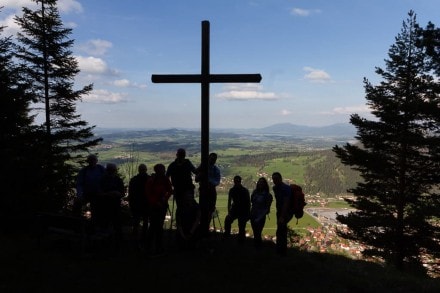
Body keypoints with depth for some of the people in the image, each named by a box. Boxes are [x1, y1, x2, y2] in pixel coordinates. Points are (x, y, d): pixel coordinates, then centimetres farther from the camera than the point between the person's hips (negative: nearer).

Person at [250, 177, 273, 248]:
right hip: (253, 215, 4)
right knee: (255, 233, 10)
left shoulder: (267, 195, -9)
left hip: (260, 217, -4)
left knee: (257, 233, -5)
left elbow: (267, 208, -9)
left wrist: (259, 218, -14)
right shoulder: (255, 192, 4)